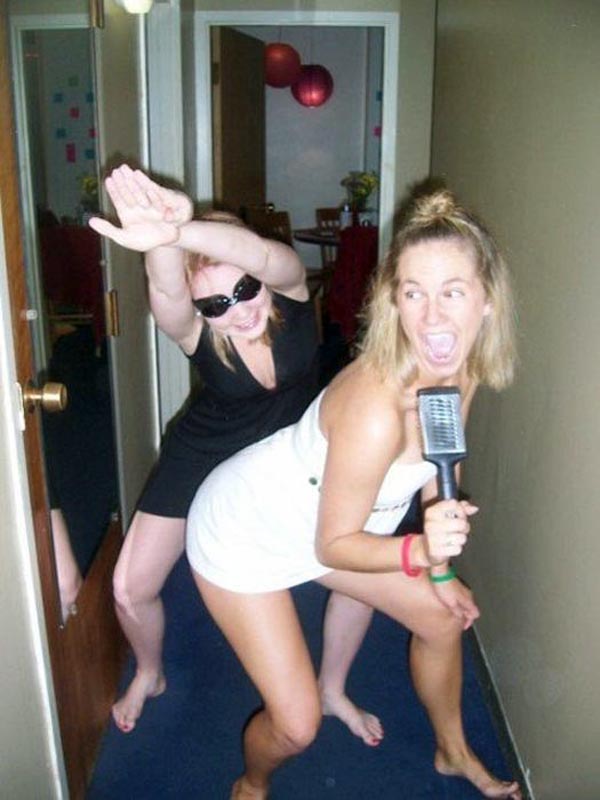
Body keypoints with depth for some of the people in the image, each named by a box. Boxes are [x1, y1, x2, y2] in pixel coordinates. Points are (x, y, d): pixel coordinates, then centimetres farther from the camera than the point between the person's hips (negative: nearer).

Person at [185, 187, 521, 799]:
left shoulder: (460, 369, -15)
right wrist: (421, 553, -40)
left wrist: (440, 570, 7)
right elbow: (333, 546, -25)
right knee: (296, 725, -3)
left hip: (321, 519, 8)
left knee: (443, 618, 17)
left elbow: (437, 474, 3)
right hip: (245, 529, -7)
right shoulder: (375, 409, -39)